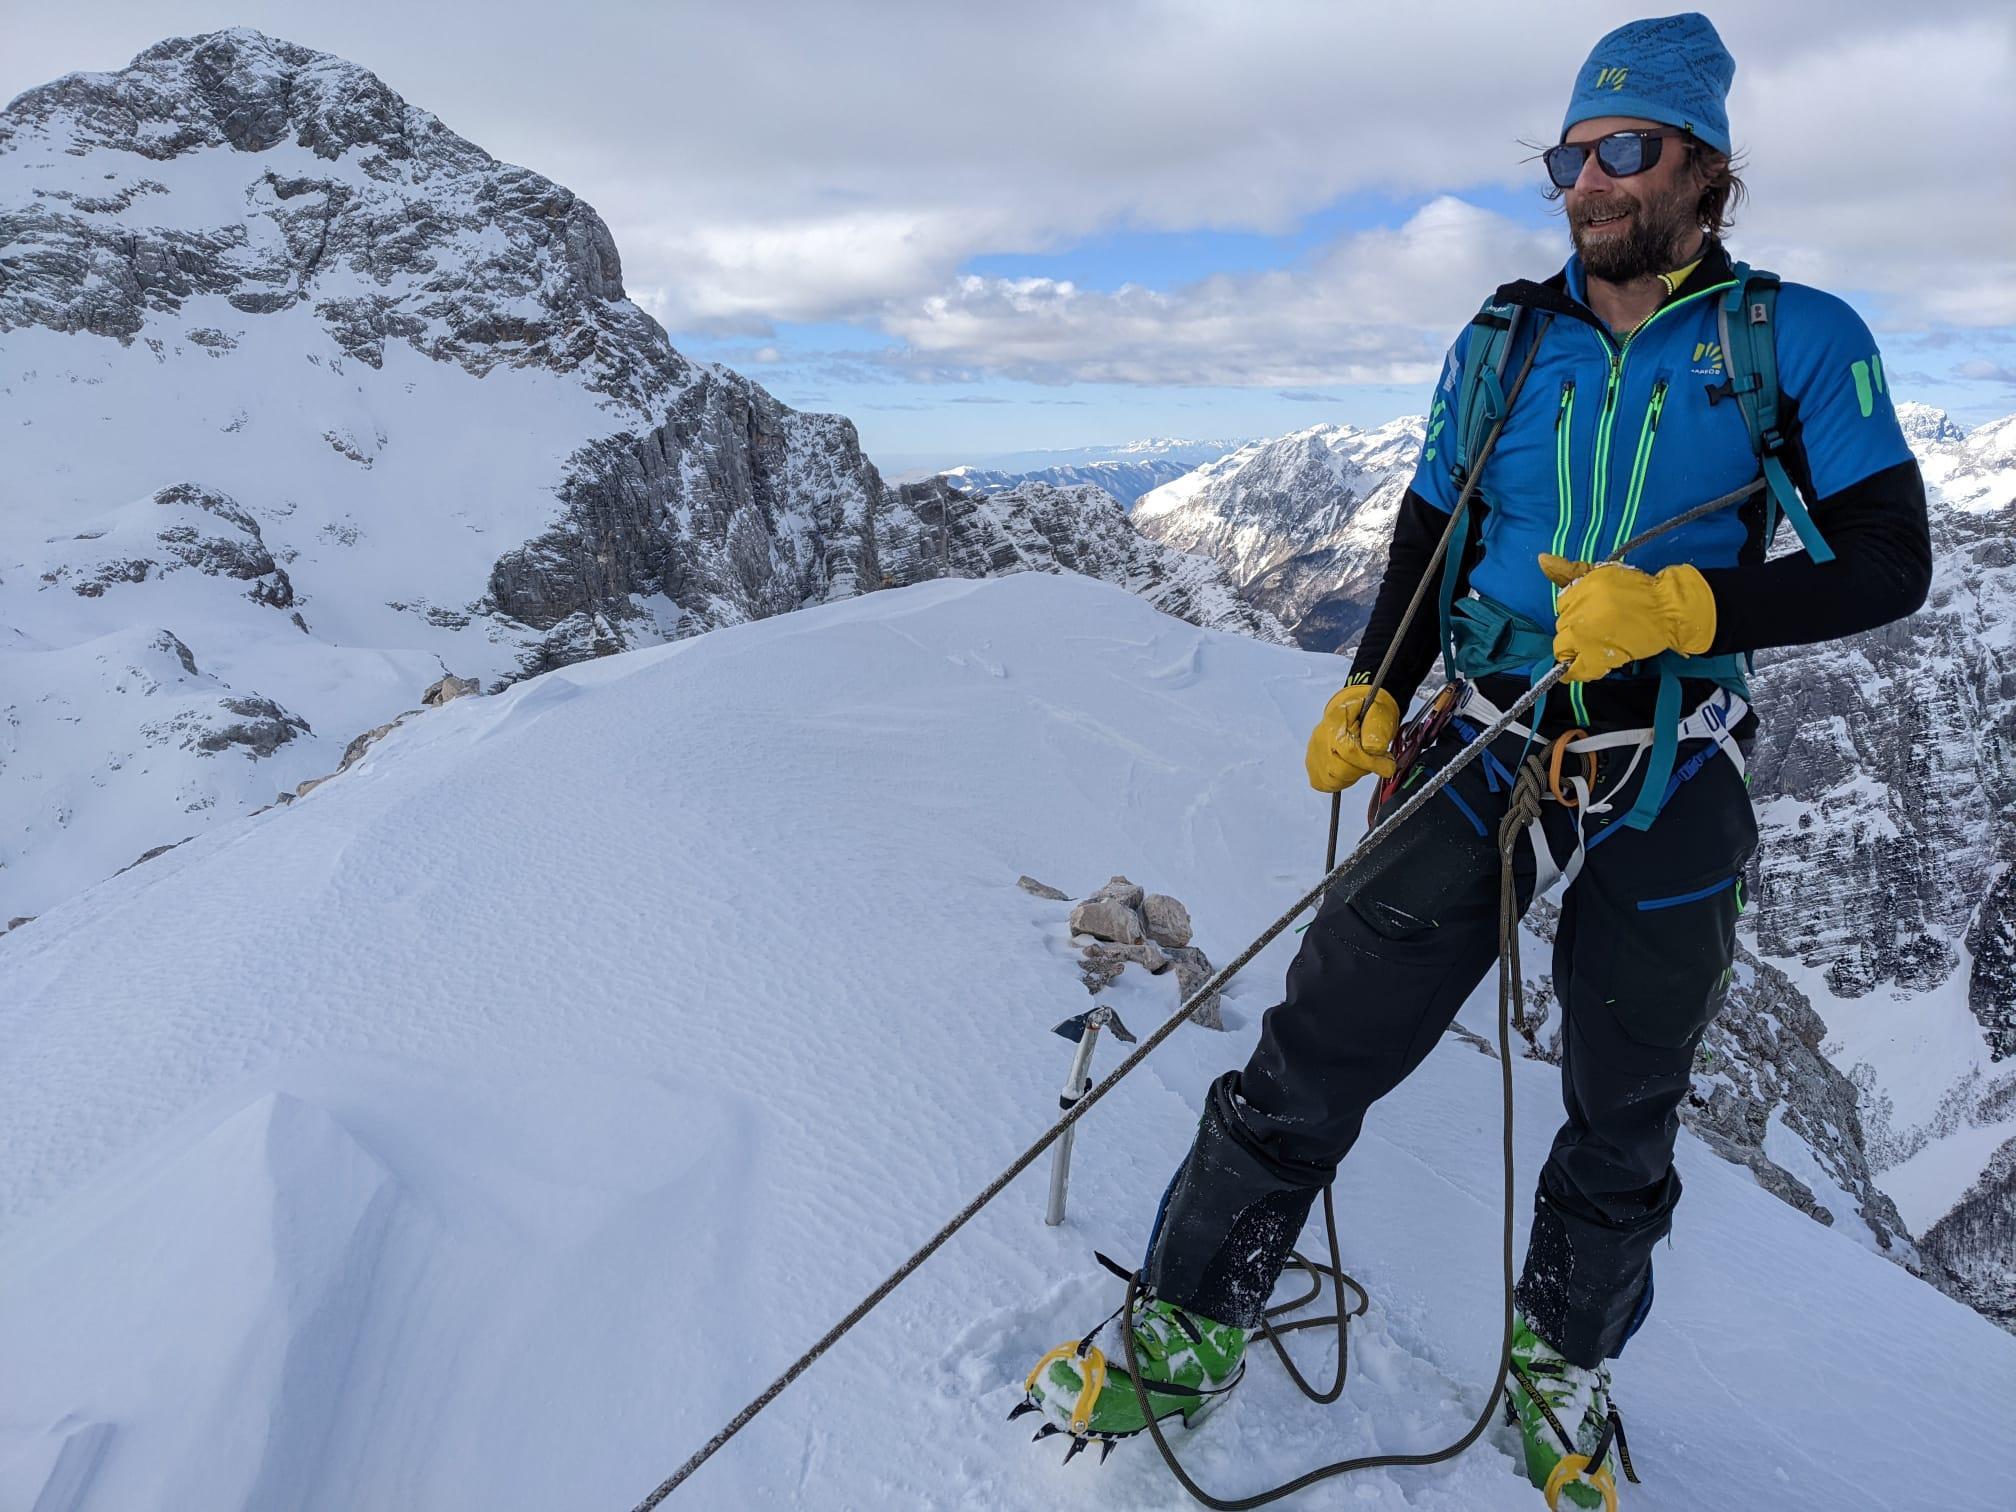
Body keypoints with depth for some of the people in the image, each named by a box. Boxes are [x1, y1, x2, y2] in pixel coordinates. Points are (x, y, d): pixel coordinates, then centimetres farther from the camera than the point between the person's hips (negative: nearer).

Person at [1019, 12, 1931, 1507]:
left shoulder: (1797, 340, -1)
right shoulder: (1501, 345, 7)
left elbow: (1891, 560, -6)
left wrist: (1677, 609, -22)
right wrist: (1370, 701, -4)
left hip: (1672, 800, 0)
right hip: (1484, 764, 1)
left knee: (1625, 1120, 16)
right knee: (1313, 1059, -3)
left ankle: (1563, 1359, 42)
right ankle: (1189, 1333, 16)